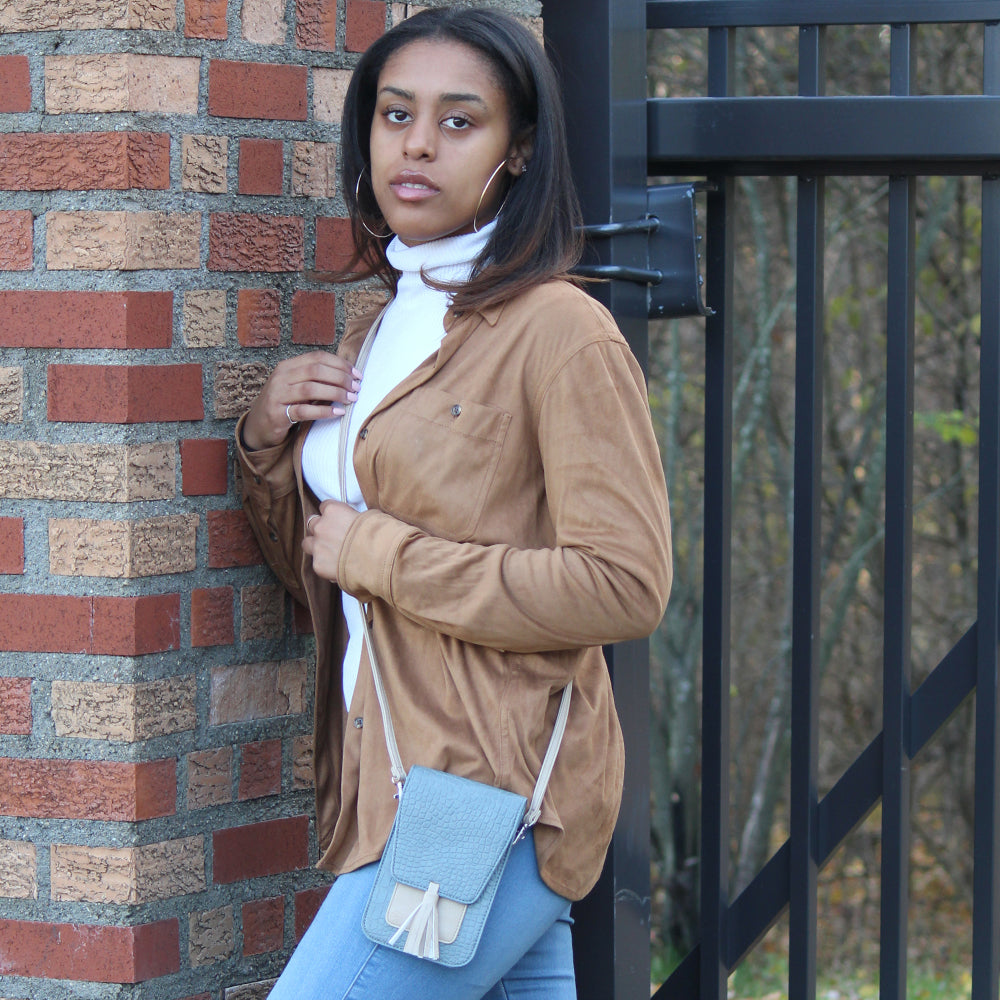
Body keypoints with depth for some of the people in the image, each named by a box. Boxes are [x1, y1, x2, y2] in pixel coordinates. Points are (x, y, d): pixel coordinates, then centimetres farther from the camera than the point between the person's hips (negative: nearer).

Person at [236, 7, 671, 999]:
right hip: (390, 784, 8)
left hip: (490, 795, -8)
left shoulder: (558, 330, -10)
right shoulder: (378, 332, 15)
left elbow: (626, 584, -19)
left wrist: (378, 553, -14)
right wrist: (267, 441, 5)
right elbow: (318, 569, 25)